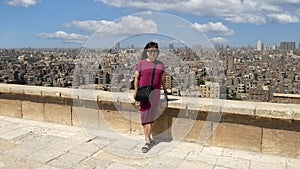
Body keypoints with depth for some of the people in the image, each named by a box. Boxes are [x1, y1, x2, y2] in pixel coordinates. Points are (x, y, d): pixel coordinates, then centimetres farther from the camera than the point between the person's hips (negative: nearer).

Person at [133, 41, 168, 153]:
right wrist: (136, 90, -7)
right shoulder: (141, 63, 3)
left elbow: (163, 79, 16)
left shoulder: (160, 65, 11)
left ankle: (147, 140, 15)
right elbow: (136, 77, 2)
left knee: (151, 116, 4)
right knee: (144, 115, -1)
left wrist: (165, 92, 15)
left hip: (155, 93, 2)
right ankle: (148, 140, 9)